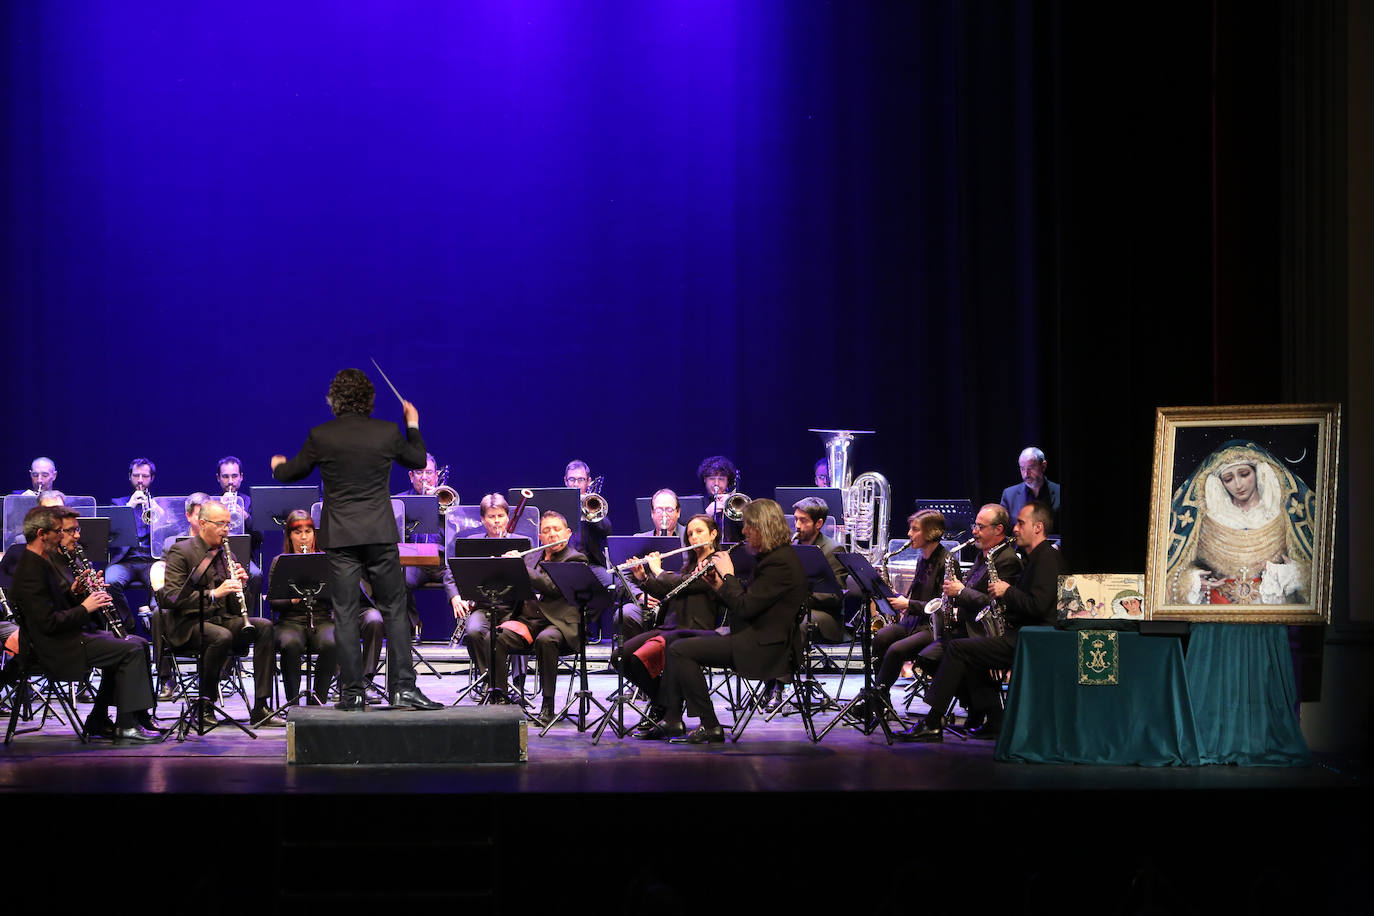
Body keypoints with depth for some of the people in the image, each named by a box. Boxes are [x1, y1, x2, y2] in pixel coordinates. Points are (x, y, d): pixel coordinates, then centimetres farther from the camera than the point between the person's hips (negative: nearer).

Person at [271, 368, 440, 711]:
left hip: (340, 537, -1)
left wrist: (278, 465, 35)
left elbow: (292, 473, 11)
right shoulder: (387, 432, -2)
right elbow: (417, 460, 16)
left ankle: (353, 692, 2)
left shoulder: (320, 437, -5)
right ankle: (403, 686, 2)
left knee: (345, 615, 3)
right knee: (394, 609, 7)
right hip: (380, 534, 1)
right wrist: (413, 425, 32)